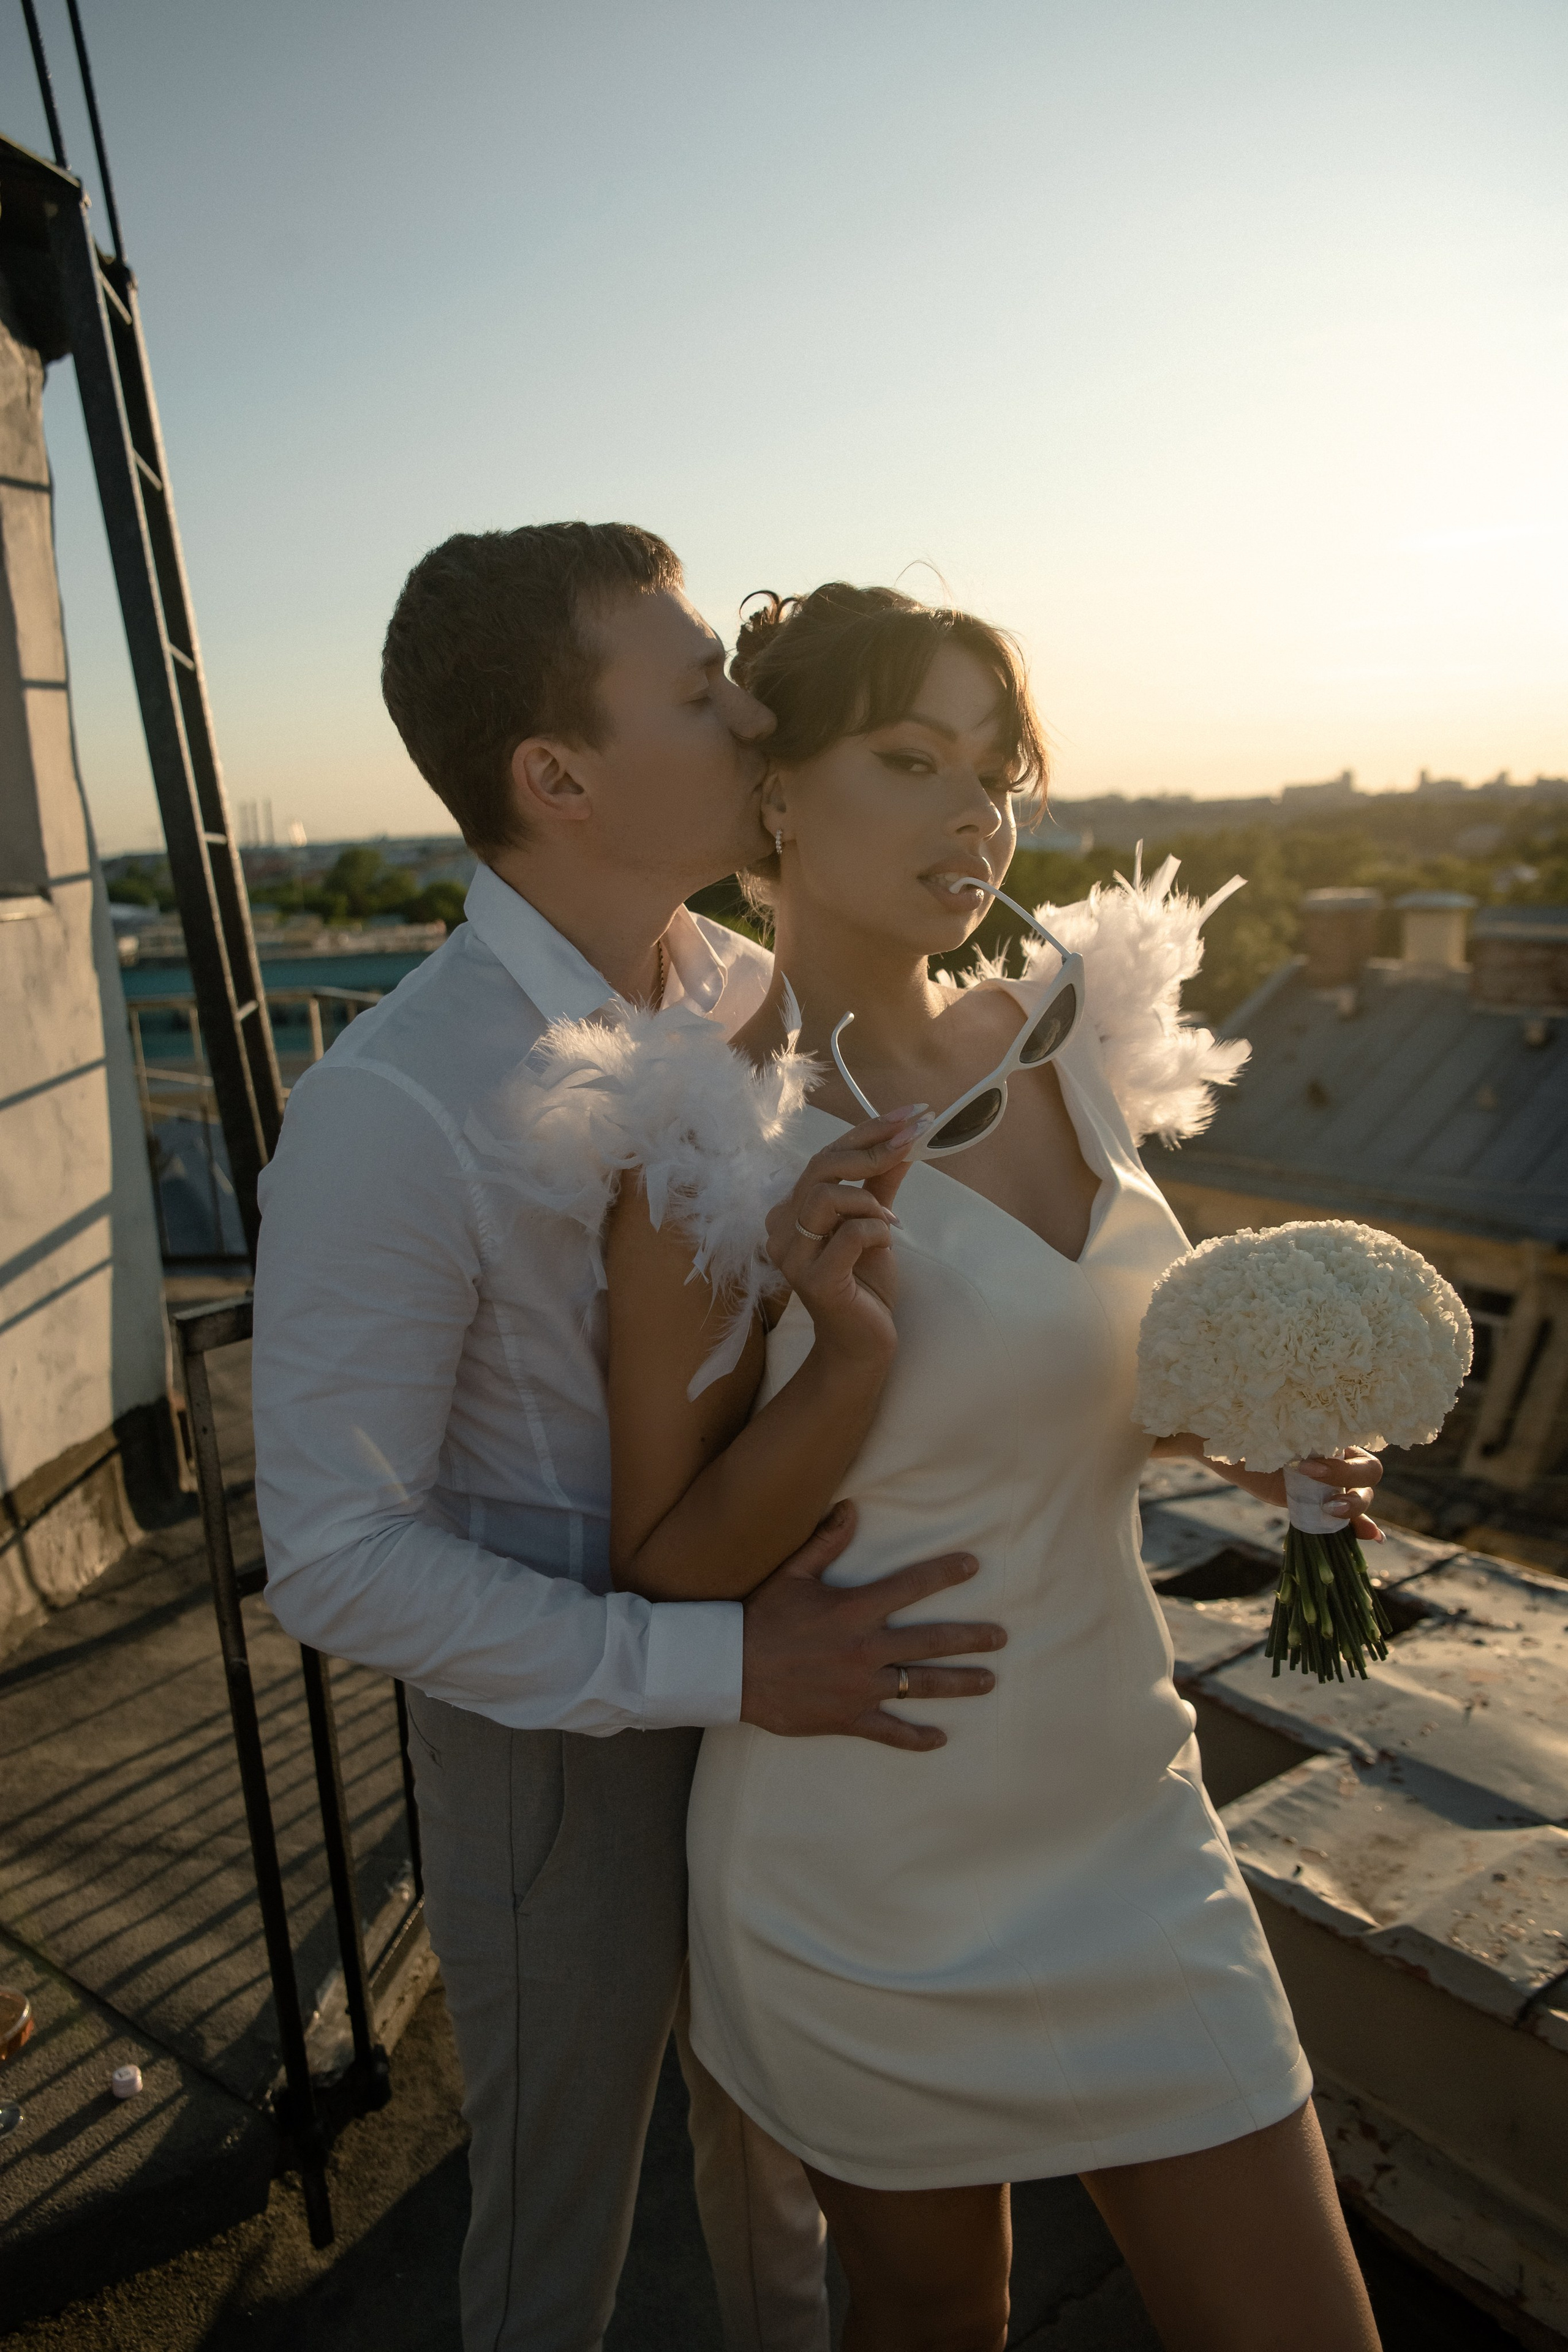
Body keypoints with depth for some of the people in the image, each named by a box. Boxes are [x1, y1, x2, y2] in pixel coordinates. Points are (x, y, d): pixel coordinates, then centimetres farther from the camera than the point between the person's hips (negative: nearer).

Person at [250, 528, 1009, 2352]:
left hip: (777, 1686, 6)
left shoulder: (754, 999, -7)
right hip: (555, 1733, -6)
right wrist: (718, 1667, -27)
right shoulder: (387, 1112, -27)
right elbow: (336, 1560, -23)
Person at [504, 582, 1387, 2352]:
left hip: (1126, 1825, 5)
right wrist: (850, 1358, -29)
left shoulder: (1062, 1044, -4)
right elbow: (662, 1576, -14)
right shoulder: (708, 1160, -21)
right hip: (877, 1886, -4)